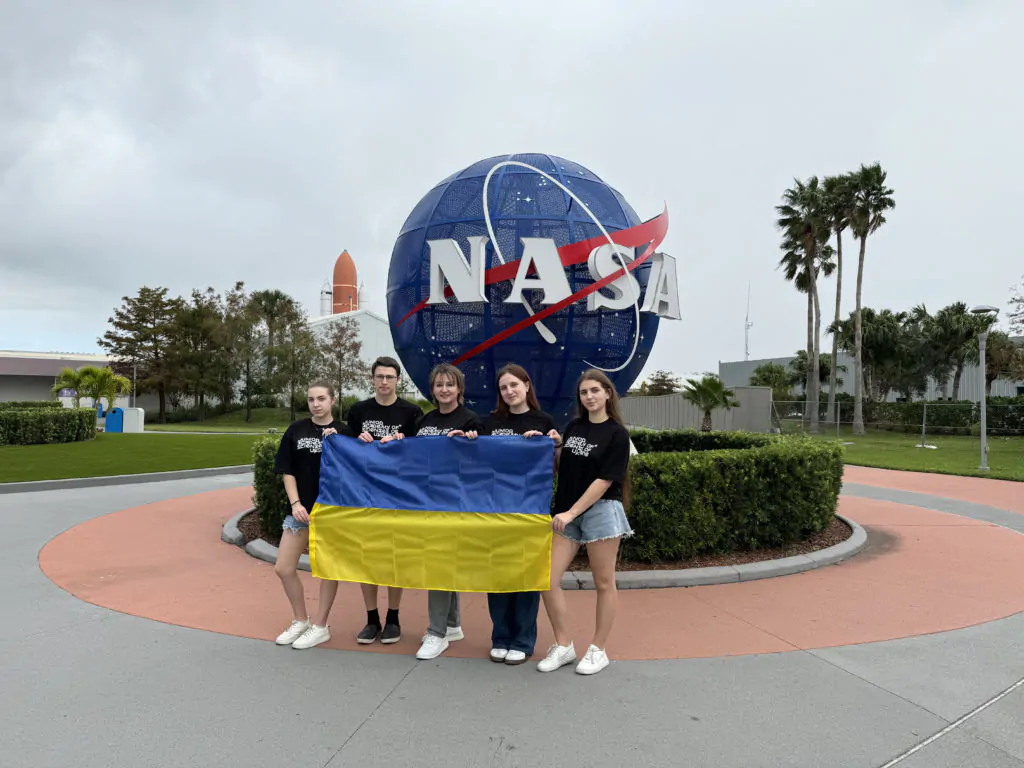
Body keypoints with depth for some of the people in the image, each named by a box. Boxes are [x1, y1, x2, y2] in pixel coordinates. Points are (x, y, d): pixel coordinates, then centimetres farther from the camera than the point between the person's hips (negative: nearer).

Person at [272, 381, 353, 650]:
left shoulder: (343, 432, -2)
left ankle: (320, 626, 21)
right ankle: (300, 621, 25)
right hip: (300, 509, 3)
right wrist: (295, 503, -7)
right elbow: (287, 471, 5)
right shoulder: (296, 430, 4)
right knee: (283, 568, 5)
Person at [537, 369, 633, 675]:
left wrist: (571, 512, -18)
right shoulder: (573, 427, 11)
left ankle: (598, 650, 20)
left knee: (603, 583, 5)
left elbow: (604, 481, -12)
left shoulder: (616, 434, -6)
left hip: (601, 511, -5)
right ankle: (563, 646, 15)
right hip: (566, 513, 6)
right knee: (548, 579, 0)